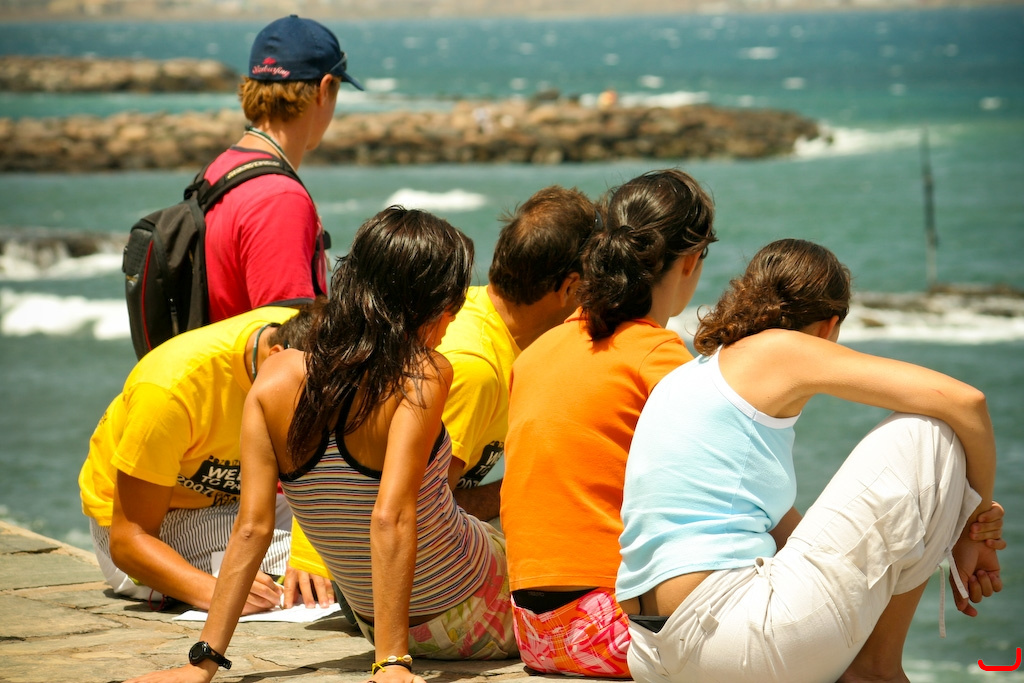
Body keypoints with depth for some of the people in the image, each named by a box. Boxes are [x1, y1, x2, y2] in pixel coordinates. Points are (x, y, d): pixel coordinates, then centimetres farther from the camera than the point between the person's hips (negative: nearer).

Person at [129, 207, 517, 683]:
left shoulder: (276, 379, -9)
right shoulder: (423, 375, -23)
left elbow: (252, 526, -13)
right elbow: (391, 516, -32)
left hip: (371, 620, 6)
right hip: (473, 617, -6)